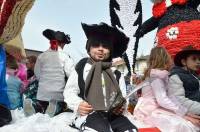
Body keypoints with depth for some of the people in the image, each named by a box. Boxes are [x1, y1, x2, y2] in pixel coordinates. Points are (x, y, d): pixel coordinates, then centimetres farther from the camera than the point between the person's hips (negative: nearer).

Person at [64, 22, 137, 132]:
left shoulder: (115, 72, 19)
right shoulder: (81, 67, 7)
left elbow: (121, 96, 22)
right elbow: (69, 91, 8)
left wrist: (120, 107, -1)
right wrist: (78, 105, -11)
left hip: (112, 114, 4)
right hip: (88, 113, -4)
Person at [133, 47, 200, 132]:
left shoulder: (161, 74, 14)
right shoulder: (156, 75, -13)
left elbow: (168, 97, 7)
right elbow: (162, 100, -22)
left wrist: (186, 113, 0)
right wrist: (185, 113, -21)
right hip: (150, 111, -8)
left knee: (192, 123, -5)